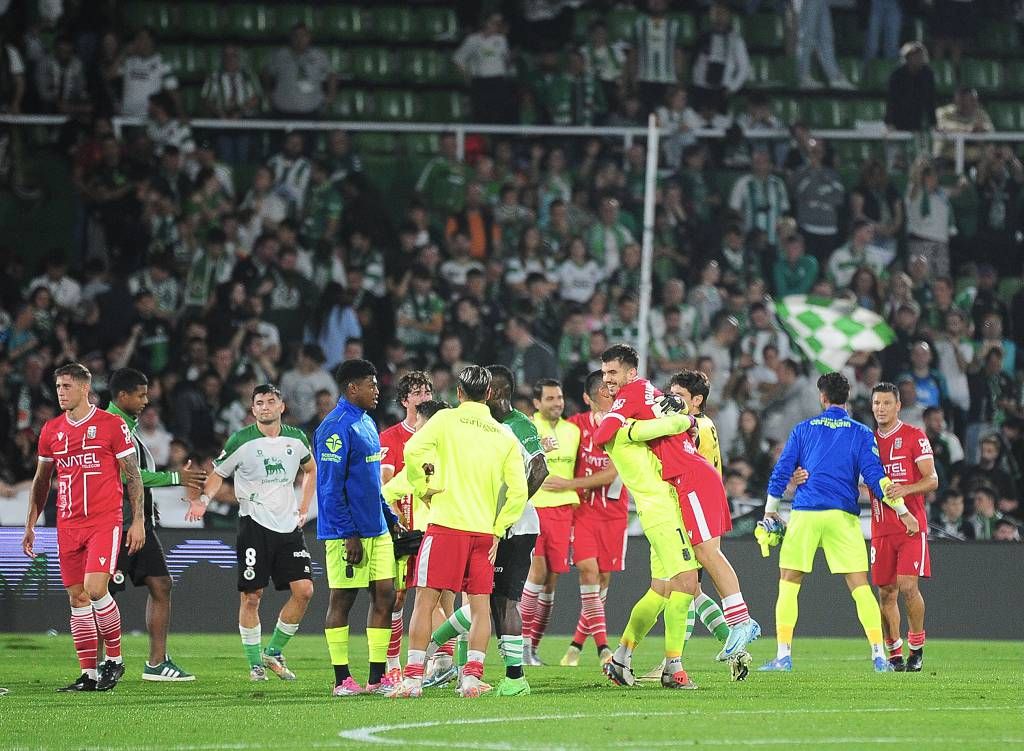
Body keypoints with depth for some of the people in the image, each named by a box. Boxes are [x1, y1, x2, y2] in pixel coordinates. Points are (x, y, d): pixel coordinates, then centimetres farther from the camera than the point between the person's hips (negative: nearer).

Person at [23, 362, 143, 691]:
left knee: (95, 590, -17)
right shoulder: (51, 430, 11)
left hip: (105, 522, -5)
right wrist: (30, 526, 15)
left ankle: (115, 659, 2)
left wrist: (138, 521, -5)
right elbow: (41, 480, 19)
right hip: (68, 526, 5)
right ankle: (89, 674, 7)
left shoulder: (112, 425, -3)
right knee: (77, 598, 3)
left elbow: (133, 475, 0)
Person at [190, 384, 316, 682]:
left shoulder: (296, 439, 7)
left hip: (288, 524, 4)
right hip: (254, 523, -4)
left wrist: (304, 508, 17)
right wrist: (204, 498, -18)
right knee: (251, 596, -4)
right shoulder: (241, 441, -5)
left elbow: (310, 470, 25)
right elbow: (218, 474, 2)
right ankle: (255, 663, 9)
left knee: (304, 589, -4)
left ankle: (274, 652, 11)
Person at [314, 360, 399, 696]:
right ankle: (342, 679, 4)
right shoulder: (336, 428, -14)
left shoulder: (367, 424, 15)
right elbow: (331, 487, -17)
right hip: (348, 532, -9)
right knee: (342, 599, -1)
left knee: (384, 594, 6)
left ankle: (378, 676, 10)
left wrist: (390, 518, 20)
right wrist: (350, 535, -19)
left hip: (377, 529, 9)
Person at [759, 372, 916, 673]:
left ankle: (783, 655, 0)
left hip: (805, 514, 0)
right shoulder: (861, 433, 6)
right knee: (860, 586, 1)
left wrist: (770, 510, 19)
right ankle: (879, 656, -6)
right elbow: (875, 477, -2)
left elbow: (781, 472, 9)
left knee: (788, 585, 8)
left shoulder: (803, 430, 9)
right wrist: (902, 510, 0)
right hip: (843, 515, 0)